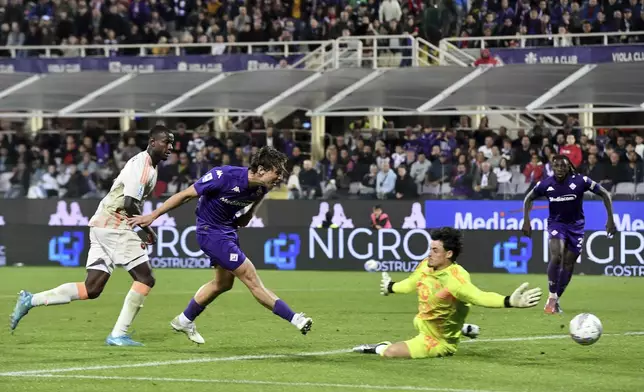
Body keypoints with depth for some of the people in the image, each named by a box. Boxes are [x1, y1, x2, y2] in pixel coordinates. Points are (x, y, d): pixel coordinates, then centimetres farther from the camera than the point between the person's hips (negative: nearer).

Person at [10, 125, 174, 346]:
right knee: (145, 278, -6)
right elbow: (129, 204, -20)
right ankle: (118, 335, -8)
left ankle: (30, 300, 4)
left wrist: (142, 229, 14)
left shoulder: (150, 168, 20)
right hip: (114, 226, -10)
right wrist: (146, 228, -8)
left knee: (92, 289, 5)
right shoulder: (142, 164, -12)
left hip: (102, 226, 10)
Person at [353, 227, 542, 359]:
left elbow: (478, 297, -52)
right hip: (424, 324, 8)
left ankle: (380, 348, 17)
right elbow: (411, 284, 10)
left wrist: (509, 301, -70)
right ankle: (462, 329, 48)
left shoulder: (454, 279, -37)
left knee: (390, 352, -17)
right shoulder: (425, 266, -13)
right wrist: (390, 287, 31)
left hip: (439, 342, -8)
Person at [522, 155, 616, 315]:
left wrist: (610, 219, -11)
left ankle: (555, 300, 21)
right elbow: (528, 199, 6)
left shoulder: (580, 181, -18)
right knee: (556, 256, -24)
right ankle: (551, 298, -16)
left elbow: (605, 194, -8)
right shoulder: (545, 184, -12)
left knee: (569, 264, 4)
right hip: (556, 223, -1)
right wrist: (526, 221, -3)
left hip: (576, 226, 1)